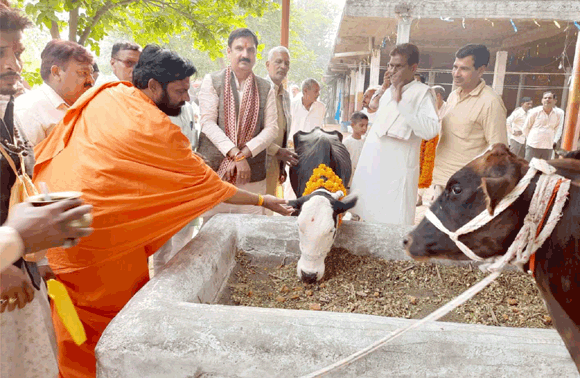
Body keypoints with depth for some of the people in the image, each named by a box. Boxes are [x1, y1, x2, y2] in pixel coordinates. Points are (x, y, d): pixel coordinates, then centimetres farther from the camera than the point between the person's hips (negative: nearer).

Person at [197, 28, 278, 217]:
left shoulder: (266, 88, 11)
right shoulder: (212, 81, 5)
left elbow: (272, 128, 3)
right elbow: (207, 122, -5)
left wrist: (244, 153, -11)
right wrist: (235, 154, -15)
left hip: (252, 176, 2)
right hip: (214, 170, -1)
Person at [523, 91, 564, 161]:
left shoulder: (559, 113, 3)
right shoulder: (534, 112, -3)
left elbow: (558, 129, 15)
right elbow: (526, 127, 6)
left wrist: (554, 141, 11)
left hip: (548, 147, 2)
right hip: (533, 145, -2)